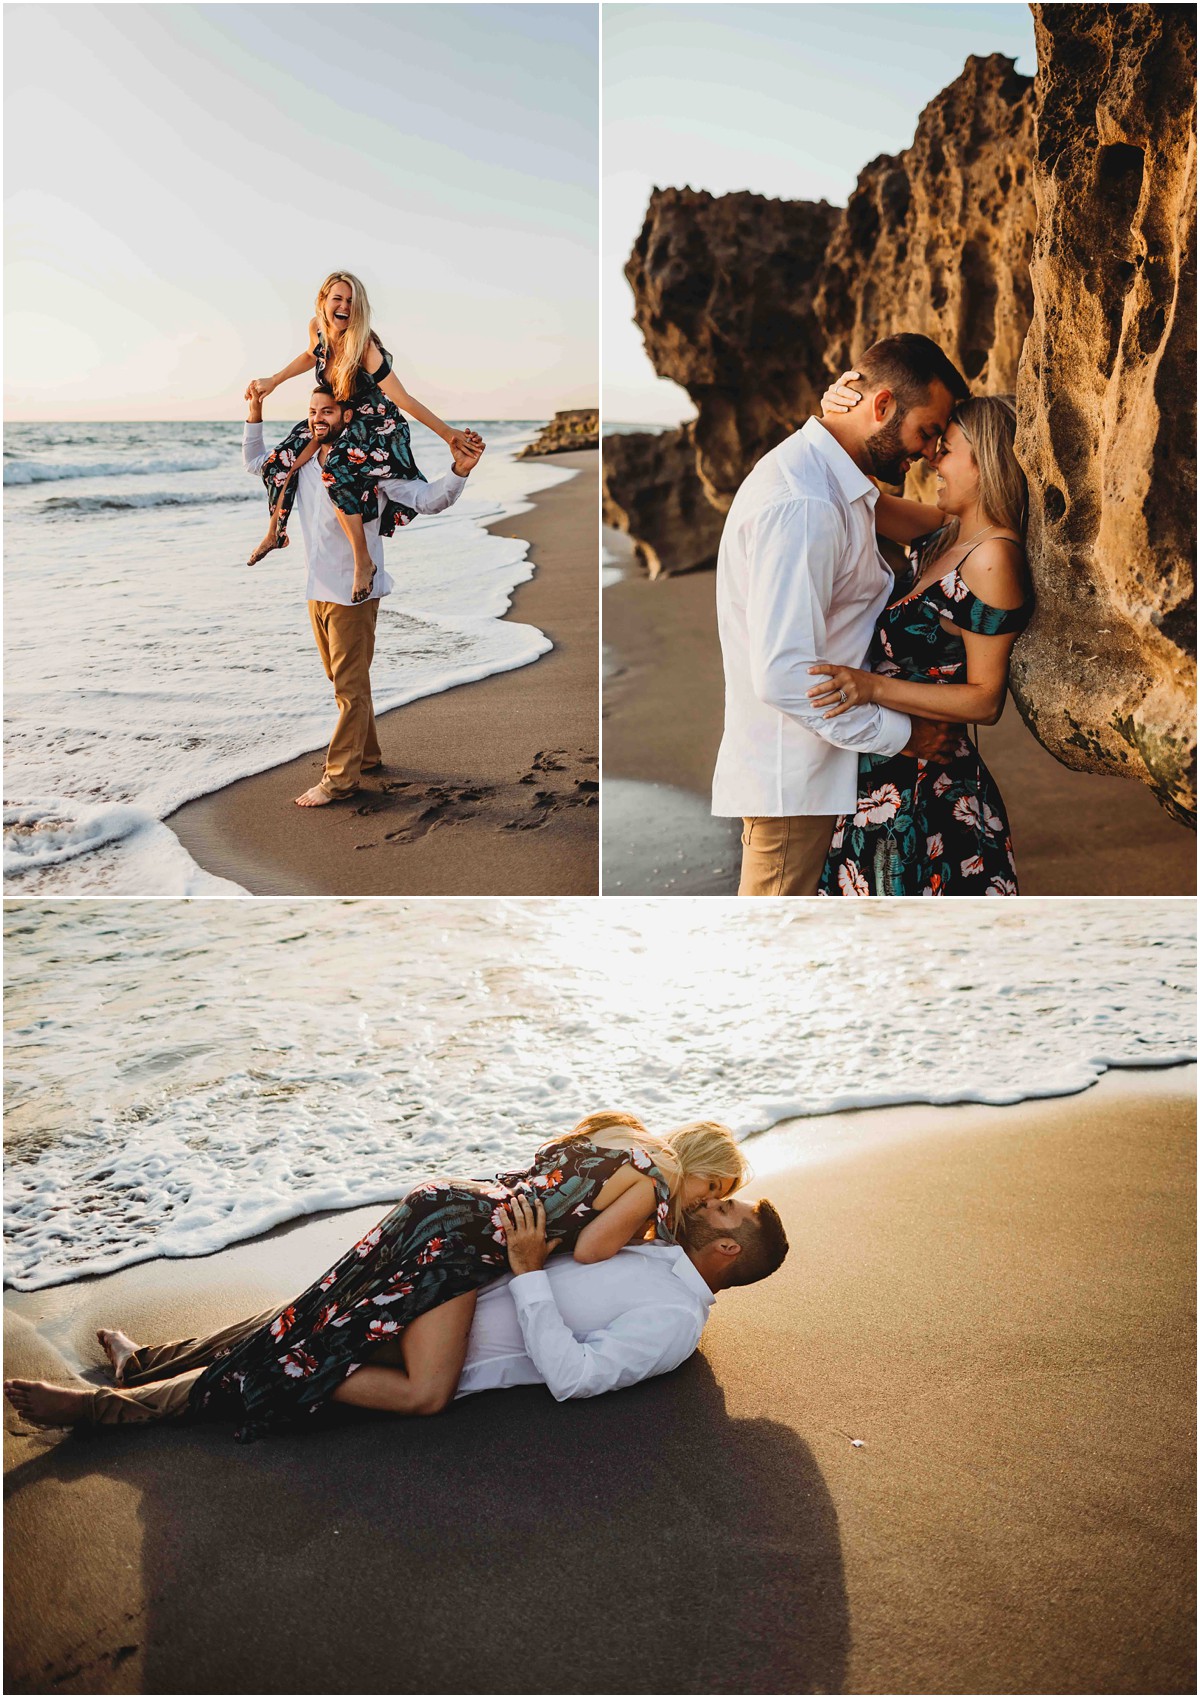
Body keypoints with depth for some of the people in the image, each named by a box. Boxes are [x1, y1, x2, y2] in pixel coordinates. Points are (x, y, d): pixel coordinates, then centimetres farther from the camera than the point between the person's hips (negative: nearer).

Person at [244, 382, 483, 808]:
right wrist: (255, 412, 13)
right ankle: (366, 755, 33)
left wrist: (460, 471, -36)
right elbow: (254, 462, 25)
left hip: (353, 594, -8)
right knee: (342, 682, 18)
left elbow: (426, 500, -19)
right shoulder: (301, 464, 7)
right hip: (317, 592, 8)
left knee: (350, 687, -3)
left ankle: (339, 777, 1)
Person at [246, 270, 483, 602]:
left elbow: (403, 399, -32)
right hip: (335, 420, 7)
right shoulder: (317, 327, -10)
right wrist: (273, 381, 14)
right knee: (283, 461, 3)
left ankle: (364, 560, -27)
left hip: (376, 423, -7)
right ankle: (274, 533, 29)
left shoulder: (365, 347, -28)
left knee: (337, 471, -33)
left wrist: (448, 433, -40)